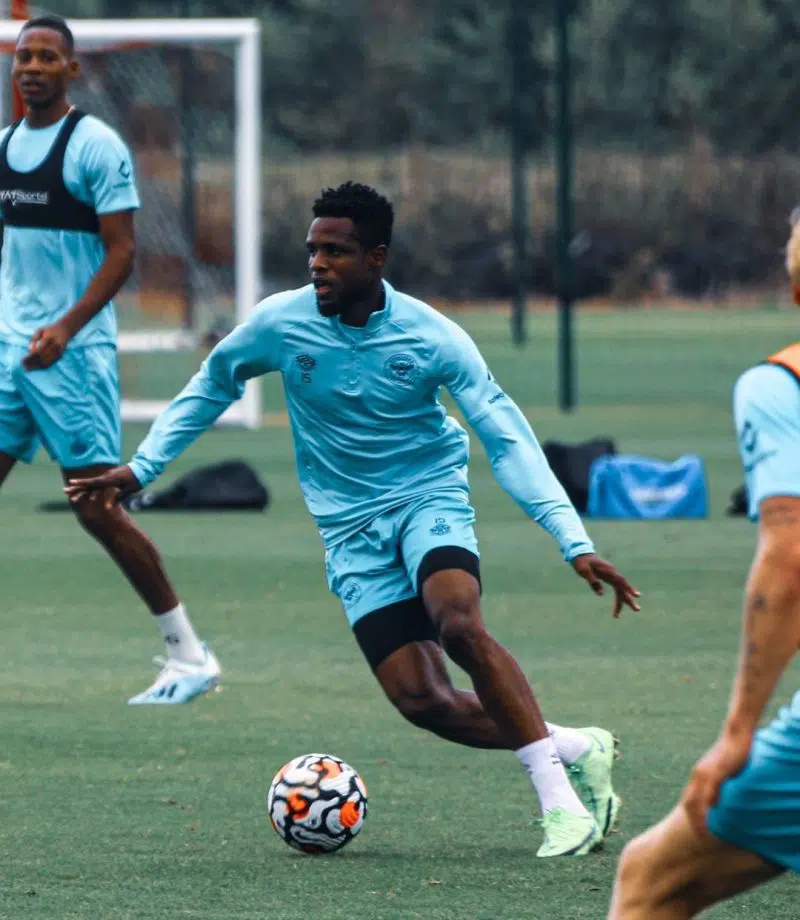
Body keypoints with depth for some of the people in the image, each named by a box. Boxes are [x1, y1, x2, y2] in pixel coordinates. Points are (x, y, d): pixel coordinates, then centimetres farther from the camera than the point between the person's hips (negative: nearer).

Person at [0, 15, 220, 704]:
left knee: (97, 507, -7)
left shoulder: (95, 145, -9)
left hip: (74, 353, -7)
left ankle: (192, 657, 2)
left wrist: (64, 328, -23)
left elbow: (121, 252, -14)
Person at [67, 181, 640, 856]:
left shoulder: (431, 336, -14)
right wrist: (142, 467, 10)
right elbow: (211, 387, 12)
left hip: (430, 497, -2)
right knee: (421, 701, -13)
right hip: (351, 523, 2)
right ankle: (575, 749, 6)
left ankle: (557, 794, -25)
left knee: (458, 623, -33)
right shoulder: (281, 322, -9)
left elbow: (507, 439, -14)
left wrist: (575, 542, -21)